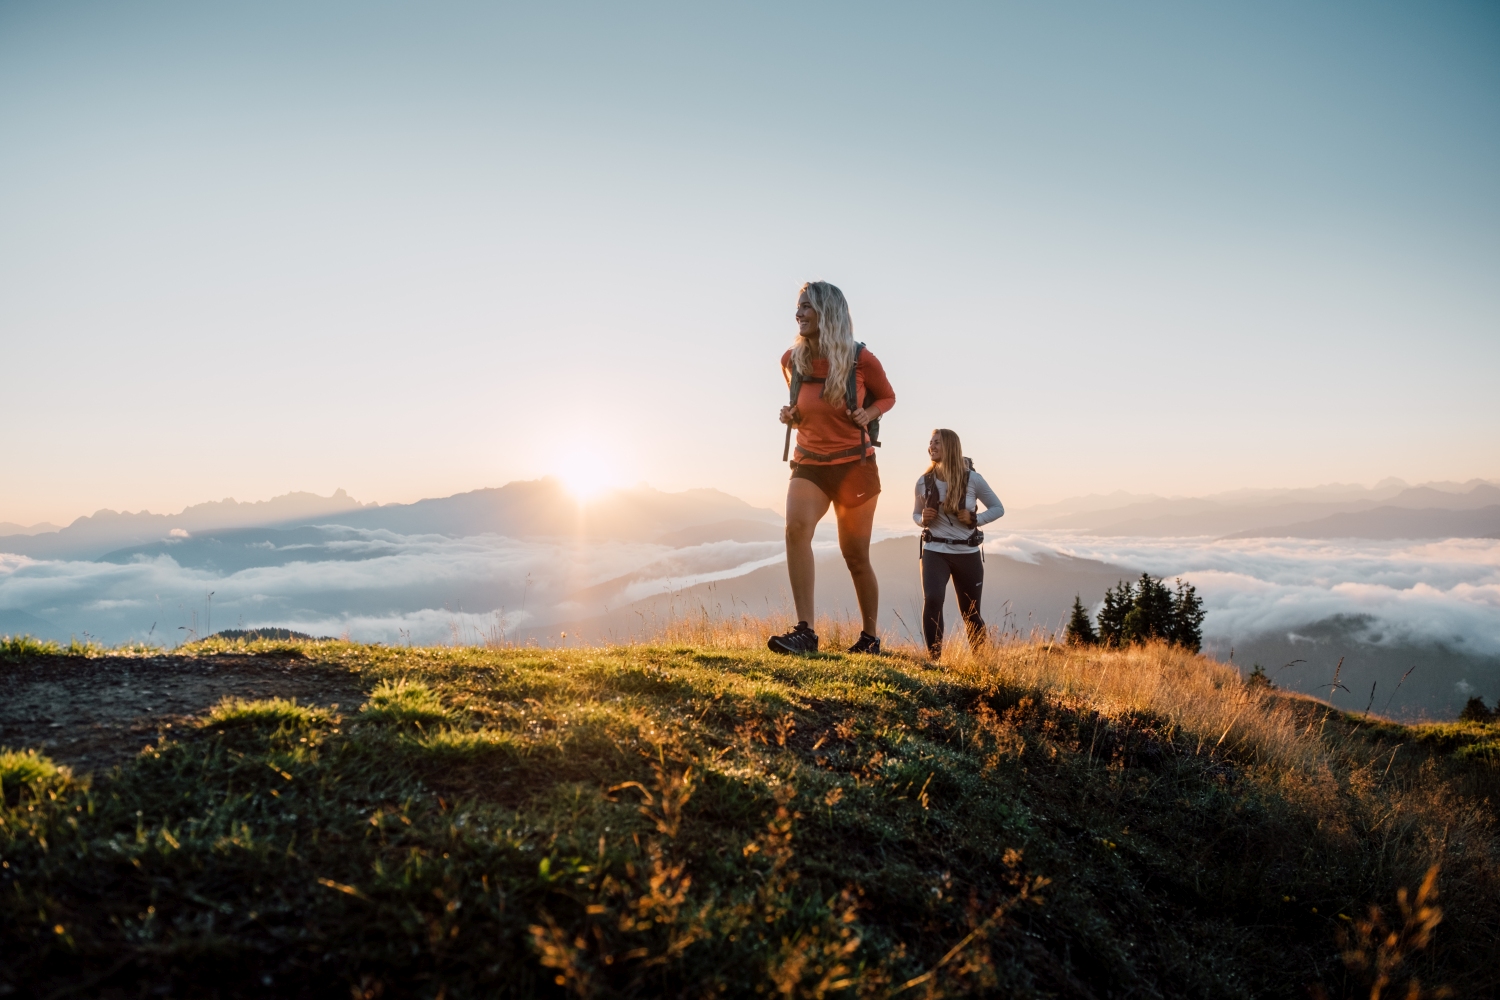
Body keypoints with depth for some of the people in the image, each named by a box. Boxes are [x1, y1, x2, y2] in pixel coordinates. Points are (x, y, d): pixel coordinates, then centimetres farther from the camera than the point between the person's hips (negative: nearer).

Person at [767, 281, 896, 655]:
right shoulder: (792, 361, -1)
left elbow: (888, 397, 6)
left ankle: (870, 637, 27)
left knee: (855, 556, 7)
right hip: (809, 463, 2)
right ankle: (805, 630, -27)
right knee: (796, 528, -27)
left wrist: (868, 413, -15)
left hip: (854, 465, -2)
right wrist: (791, 416, -5)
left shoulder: (861, 360, -11)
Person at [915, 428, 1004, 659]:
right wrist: (923, 519, -9)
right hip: (934, 552, 0)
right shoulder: (924, 481, -3)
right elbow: (916, 514, 14)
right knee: (932, 600, -24)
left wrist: (974, 519, -14)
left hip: (967, 553, 0)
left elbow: (998, 508, 3)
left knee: (970, 613, 11)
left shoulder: (972, 479, -8)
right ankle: (934, 657, -13)